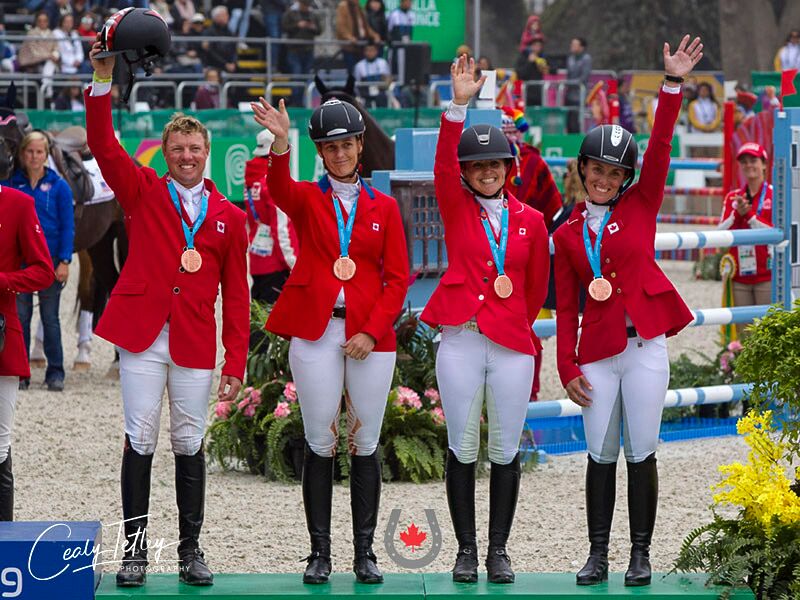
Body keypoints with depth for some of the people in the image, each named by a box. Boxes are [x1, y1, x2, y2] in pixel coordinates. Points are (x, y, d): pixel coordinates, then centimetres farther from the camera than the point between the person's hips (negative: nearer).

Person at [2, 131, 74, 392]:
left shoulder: (58, 186, -1)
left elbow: (67, 227, -1)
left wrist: (64, 261, -9)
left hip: (49, 260, -2)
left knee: (50, 317, 4)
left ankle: (55, 373, 10)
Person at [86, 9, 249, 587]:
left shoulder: (229, 216, 11)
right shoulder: (143, 192, 8)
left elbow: (236, 294, 10)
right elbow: (105, 147, -6)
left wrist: (236, 362, 4)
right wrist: (103, 83, -18)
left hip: (196, 344, 1)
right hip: (142, 334, -1)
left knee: (190, 445, 4)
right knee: (141, 441, -2)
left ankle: (191, 551, 11)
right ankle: (135, 549, 3)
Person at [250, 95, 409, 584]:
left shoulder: (383, 207, 9)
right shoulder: (307, 199, 6)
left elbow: (397, 279, 5)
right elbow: (279, 189, -19)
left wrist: (371, 332, -8)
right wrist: (280, 143, -39)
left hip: (371, 336, 1)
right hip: (315, 333, -1)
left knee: (365, 445, 4)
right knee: (320, 444, 1)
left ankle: (365, 553, 10)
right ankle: (320, 552, 6)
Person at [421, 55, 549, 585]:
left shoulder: (531, 220, 8)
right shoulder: (456, 208, 5)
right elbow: (443, 164, -14)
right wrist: (459, 106, -24)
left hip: (513, 344, 1)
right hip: (460, 341, -1)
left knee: (506, 449, 3)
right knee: (462, 447, 1)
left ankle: (499, 551, 11)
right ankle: (466, 550, 9)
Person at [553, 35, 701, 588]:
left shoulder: (640, 206, 6)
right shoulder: (567, 234, 10)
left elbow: (660, 150, -7)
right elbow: (566, 307, 10)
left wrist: (674, 85, -17)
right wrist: (568, 368, 3)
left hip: (645, 346, -2)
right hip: (597, 352, 2)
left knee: (641, 453, 0)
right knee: (601, 455, 3)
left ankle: (641, 555, 7)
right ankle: (598, 555, 9)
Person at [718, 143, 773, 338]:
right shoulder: (732, 197, 14)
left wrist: (749, 214, -14)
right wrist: (737, 214, -10)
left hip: (767, 276, -4)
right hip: (740, 277, 4)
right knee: (743, 334, 3)